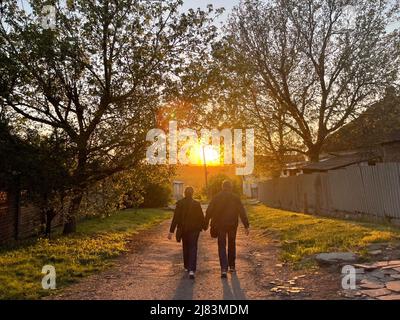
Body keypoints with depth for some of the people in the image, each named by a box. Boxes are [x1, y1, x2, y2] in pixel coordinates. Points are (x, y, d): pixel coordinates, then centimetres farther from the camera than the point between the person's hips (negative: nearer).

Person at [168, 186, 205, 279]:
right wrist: (203, 226, 17)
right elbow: (201, 217, -2)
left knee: (185, 247, 20)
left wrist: (171, 231, -7)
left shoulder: (180, 203, -6)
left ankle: (186, 266, 34)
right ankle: (191, 269, -14)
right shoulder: (196, 204, -8)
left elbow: (175, 218, -9)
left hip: (183, 229, 2)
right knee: (193, 248, 0)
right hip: (194, 229, -2)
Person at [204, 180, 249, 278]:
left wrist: (206, 224, 8)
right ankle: (232, 266, 27)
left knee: (222, 246, 3)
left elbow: (209, 212, -1)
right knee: (232, 245, 18)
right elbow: (242, 213, -5)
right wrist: (246, 226, -3)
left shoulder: (216, 198, -2)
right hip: (232, 225, 1)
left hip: (220, 226, -1)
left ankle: (224, 269, -9)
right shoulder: (236, 198, -3)